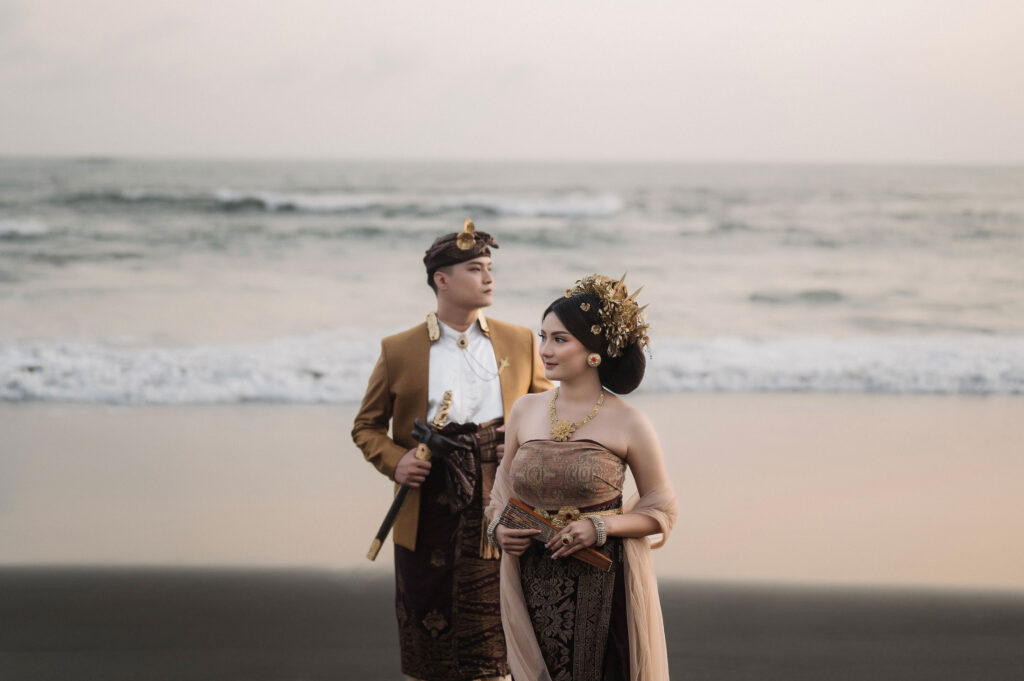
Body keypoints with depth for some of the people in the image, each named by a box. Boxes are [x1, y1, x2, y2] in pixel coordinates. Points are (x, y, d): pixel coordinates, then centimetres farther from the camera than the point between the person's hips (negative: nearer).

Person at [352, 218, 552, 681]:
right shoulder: (399, 351, 3)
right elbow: (367, 426, 11)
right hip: (428, 517, 0)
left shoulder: (520, 343, 7)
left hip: (498, 516, 1)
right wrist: (394, 462, -8)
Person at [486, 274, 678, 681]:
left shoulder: (628, 425, -6)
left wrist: (601, 527, -15)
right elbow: (503, 492, 17)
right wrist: (499, 529, -4)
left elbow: (661, 510, 0)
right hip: (534, 585, 3)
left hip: (604, 588, -3)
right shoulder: (525, 411, 7)